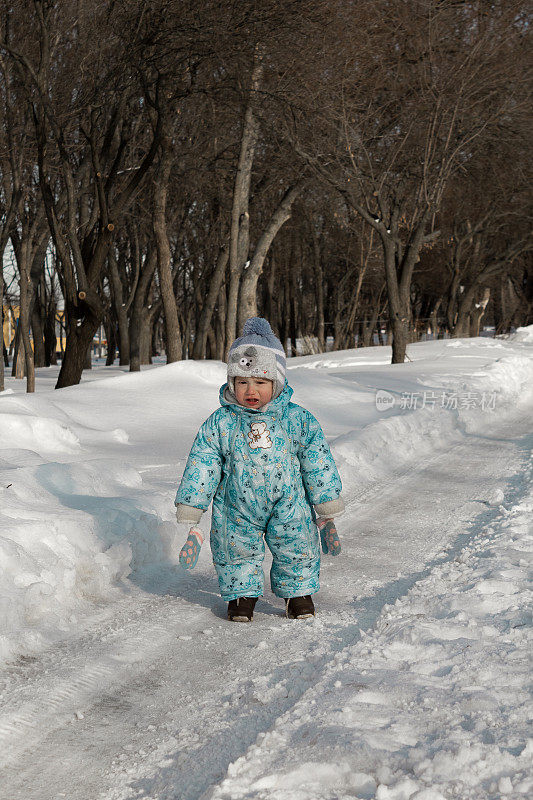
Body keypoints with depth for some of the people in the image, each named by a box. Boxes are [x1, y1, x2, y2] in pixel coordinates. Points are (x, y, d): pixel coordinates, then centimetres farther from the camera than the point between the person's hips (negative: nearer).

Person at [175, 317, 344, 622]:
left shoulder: (298, 420, -7)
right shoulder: (220, 424, -8)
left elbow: (318, 465, 0)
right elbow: (201, 468, -3)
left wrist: (327, 513, 3)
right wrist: (190, 518, -4)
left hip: (288, 507, 0)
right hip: (237, 509, 0)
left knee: (298, 549, 6)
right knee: (237, 551, 6)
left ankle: (299, 591, 31)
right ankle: (242, 593, 31)